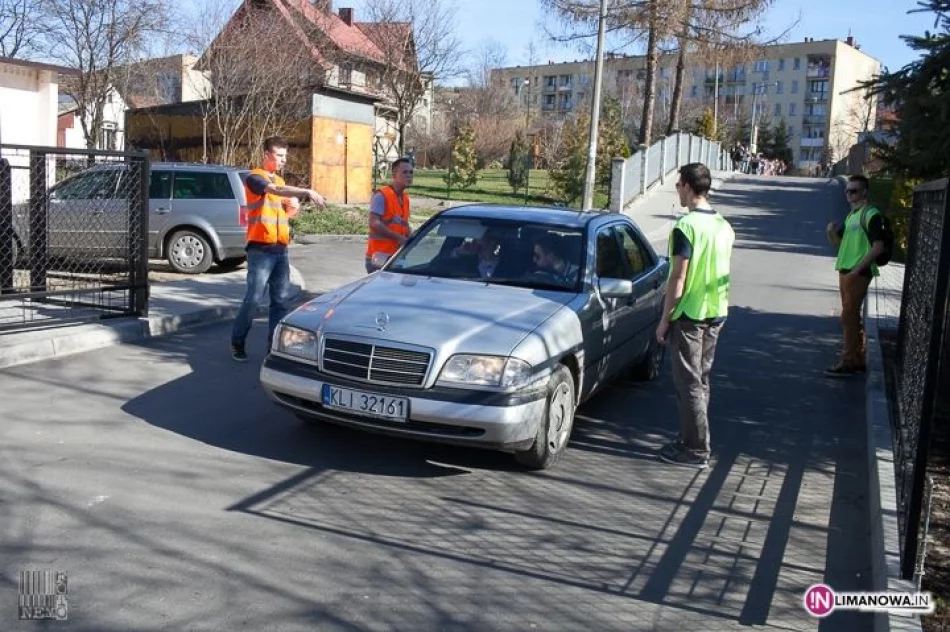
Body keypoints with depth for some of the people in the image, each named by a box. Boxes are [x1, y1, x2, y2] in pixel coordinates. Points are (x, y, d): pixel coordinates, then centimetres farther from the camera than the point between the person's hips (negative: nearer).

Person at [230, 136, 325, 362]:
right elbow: (277, 191, -27)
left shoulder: (279, 181, 18)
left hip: (281, 249, 7)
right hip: (261, 249, -7)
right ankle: (237, 342, 9)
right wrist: (308, 192, -38)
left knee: (280, 299, 6)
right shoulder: (255, 178, -7)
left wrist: (294, 209, 4)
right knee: (253, 298, -5)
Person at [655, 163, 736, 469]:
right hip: (716, 313, 8)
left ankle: (696, 450, 4)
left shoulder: (686, 226, -17)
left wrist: (664, 320, -11)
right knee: (701, 380, 16)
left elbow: (678, 278, -18)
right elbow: (720, 272, 14)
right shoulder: (724, 226, 8)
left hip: (689, 315, -8)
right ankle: (693, 438, 26)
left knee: (689, 382, -1)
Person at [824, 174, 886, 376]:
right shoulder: (851, 215, 17)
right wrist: (832, 232, 2)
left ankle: (848, 362, -4)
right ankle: (857, 359, 21)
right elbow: (840, 244, 23)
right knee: (852, 316, 13)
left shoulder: (871, 215, -11)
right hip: (845, 271, 9)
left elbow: (878, 247, -16)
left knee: (848, 316, -8)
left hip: (858, 273, -9)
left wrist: (857, 269, -20)